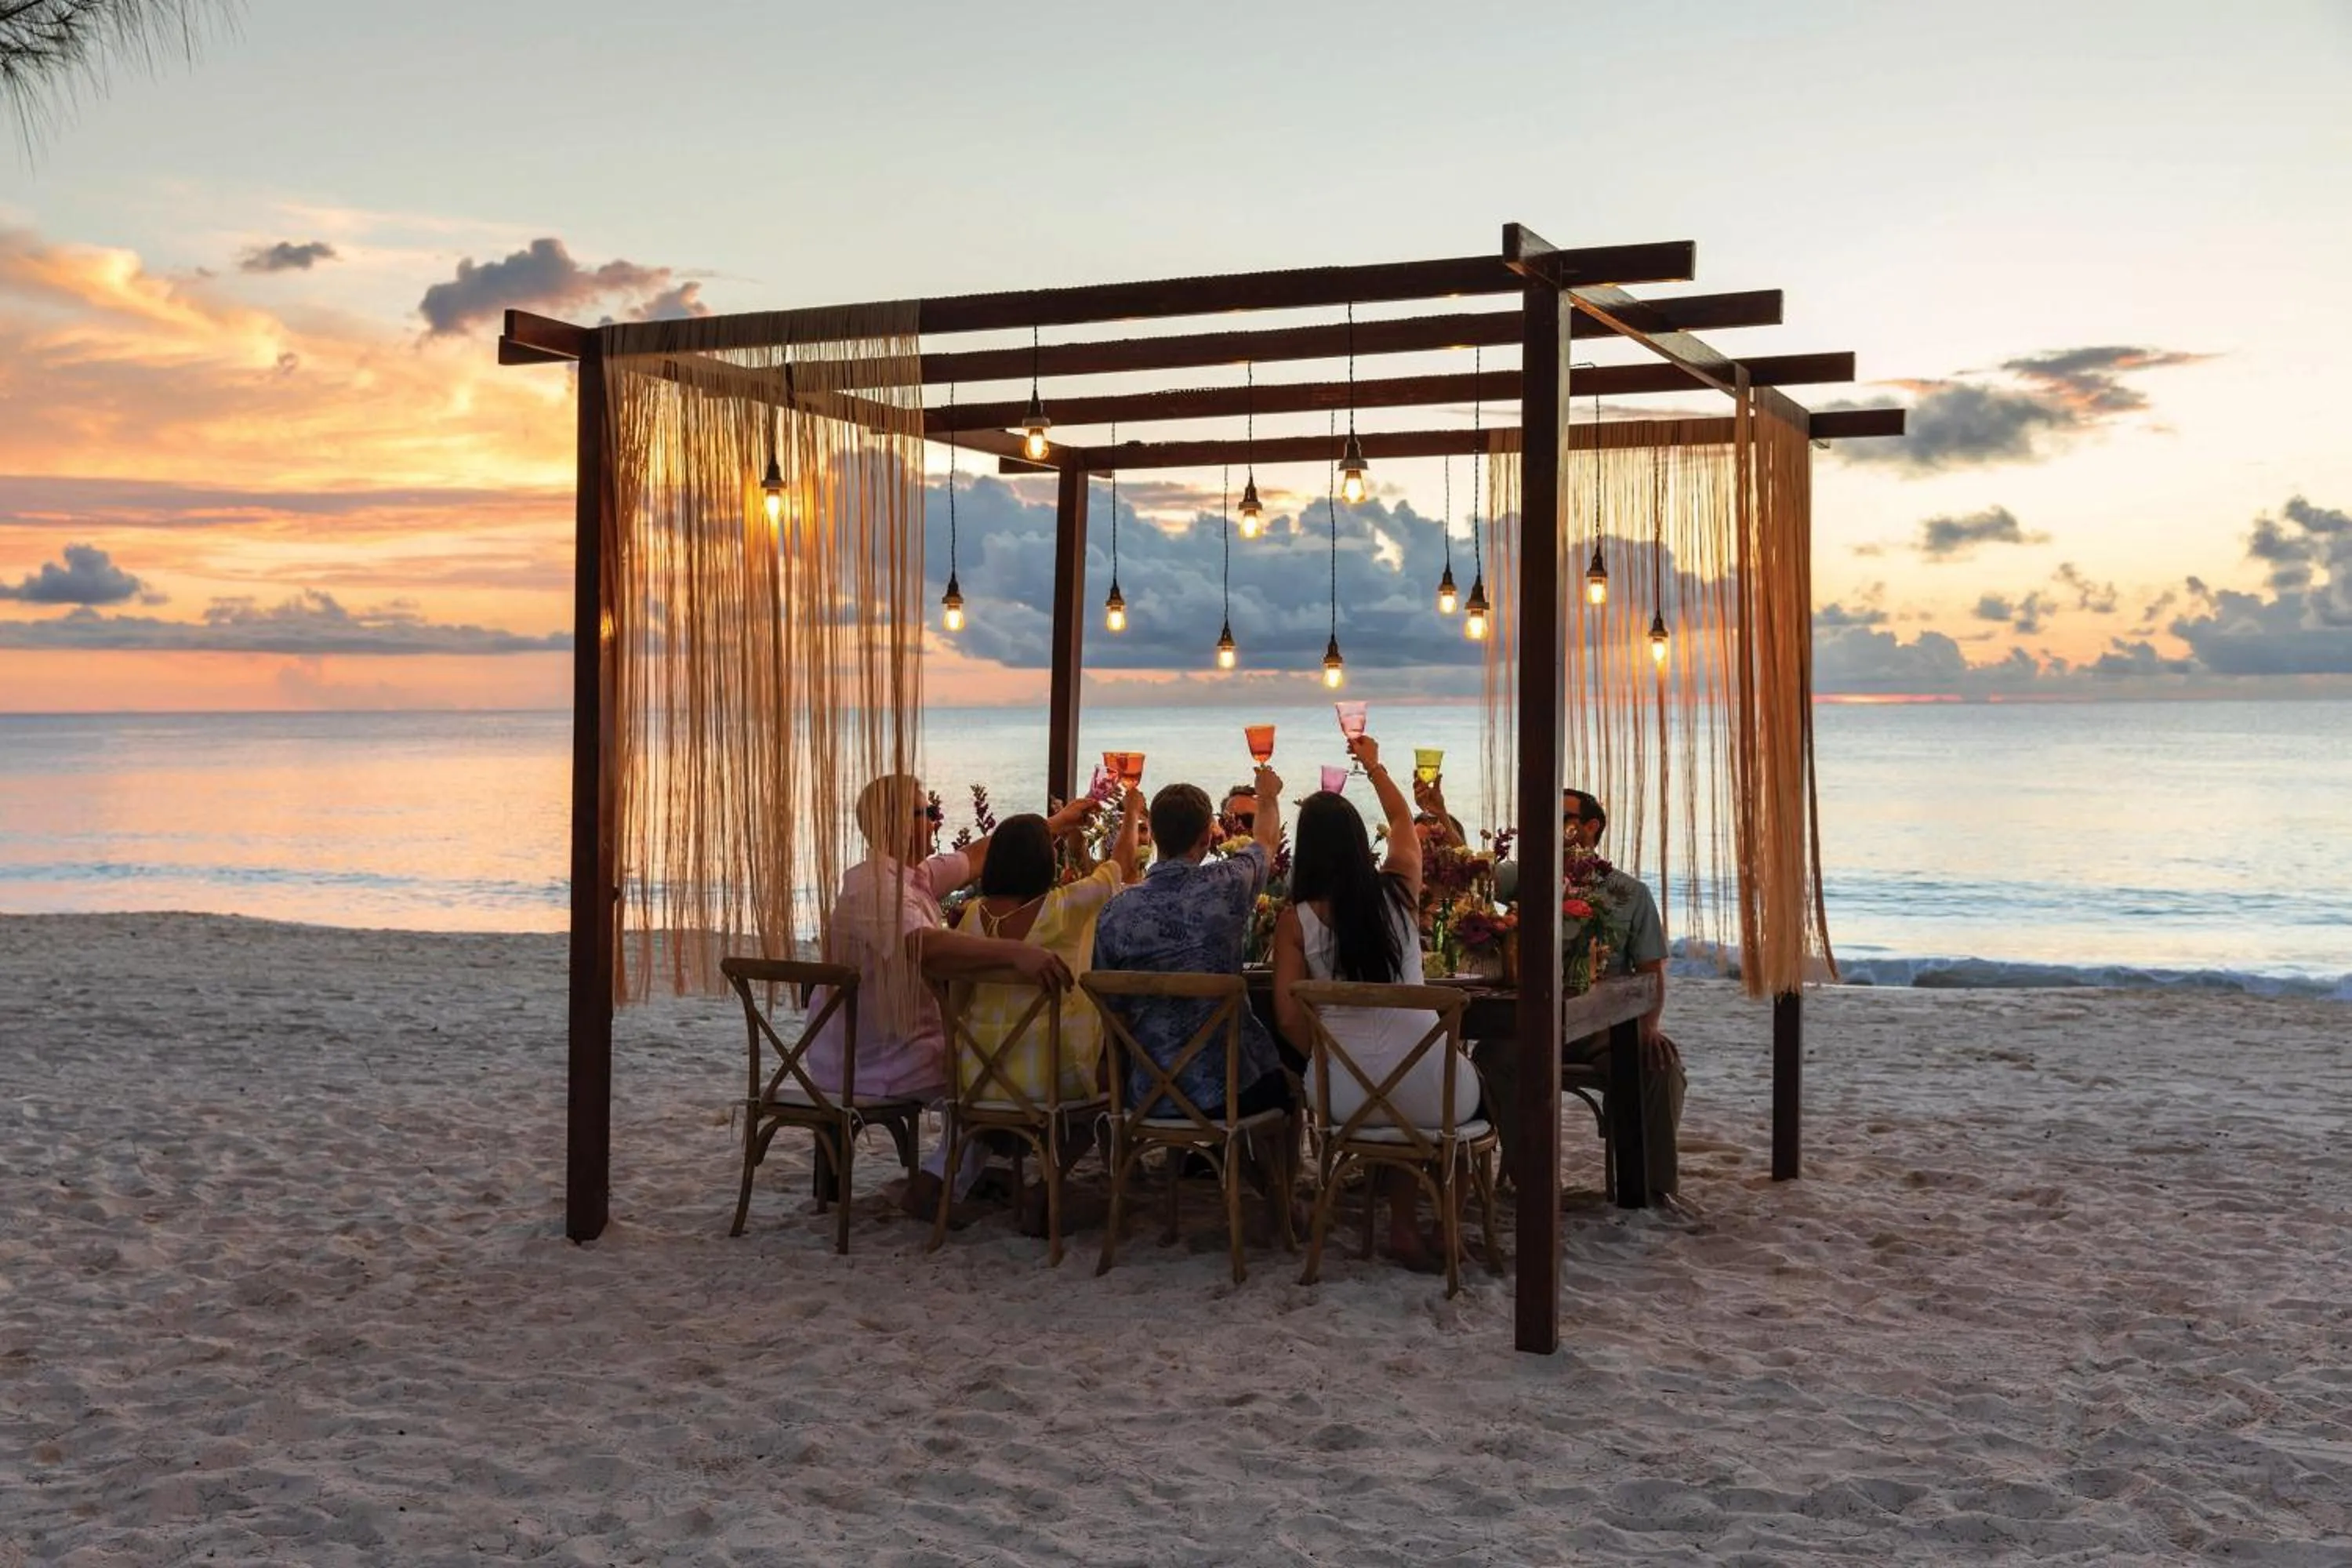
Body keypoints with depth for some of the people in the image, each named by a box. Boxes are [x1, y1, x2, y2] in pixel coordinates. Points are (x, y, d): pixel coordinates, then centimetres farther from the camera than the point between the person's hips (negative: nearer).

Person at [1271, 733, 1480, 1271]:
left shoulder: (1296, 920, -4)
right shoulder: (1399, 890, 0)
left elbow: (1289, 1017, -6)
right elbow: (1403, 821, 22)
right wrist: (1374, 765, 38)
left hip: (1346, 1093, 1)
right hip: (1424, 1087, -1)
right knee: (1471, 1082, 34)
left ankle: (1404, 1228, 27)